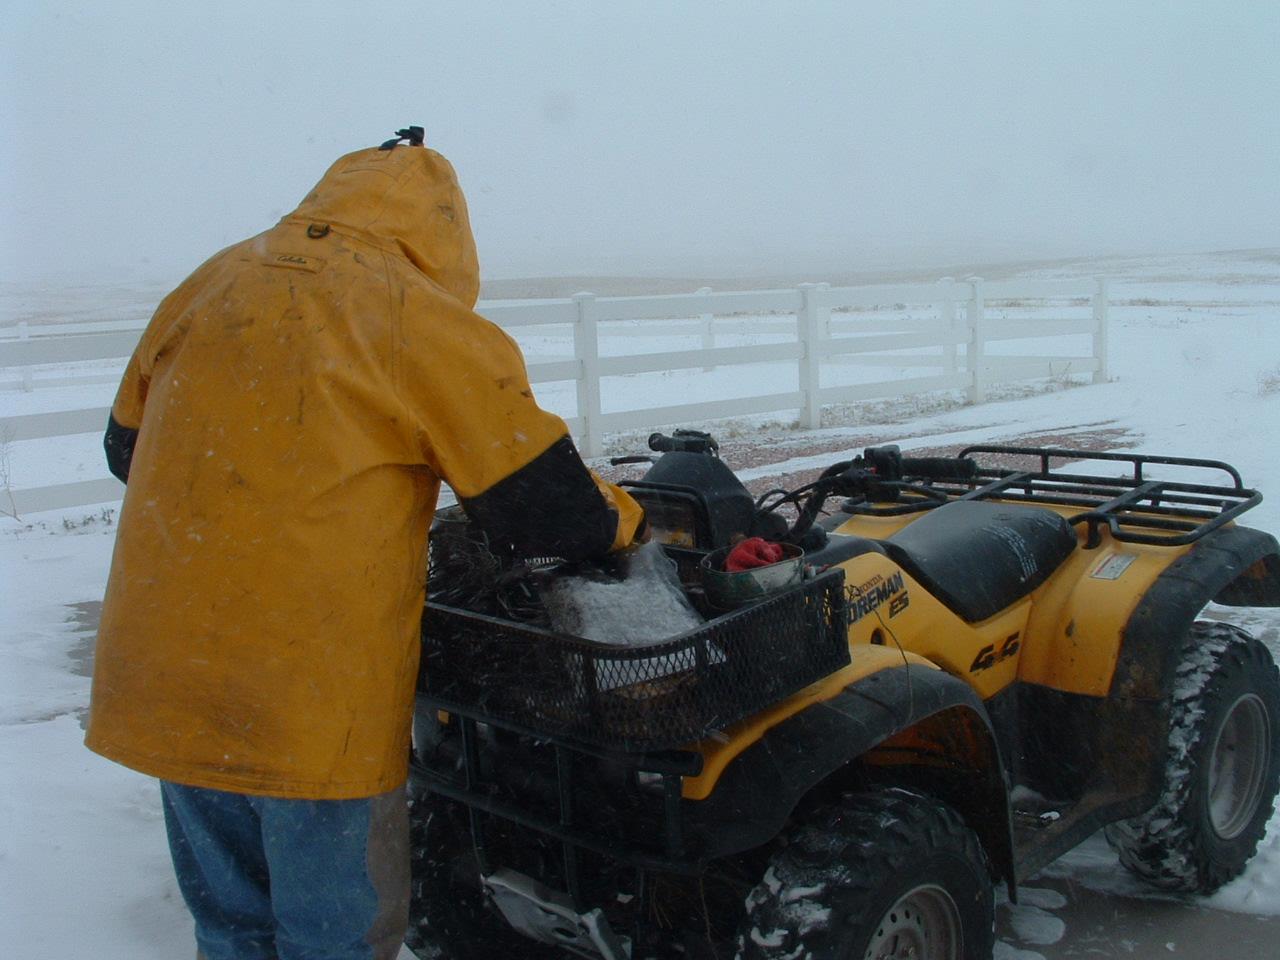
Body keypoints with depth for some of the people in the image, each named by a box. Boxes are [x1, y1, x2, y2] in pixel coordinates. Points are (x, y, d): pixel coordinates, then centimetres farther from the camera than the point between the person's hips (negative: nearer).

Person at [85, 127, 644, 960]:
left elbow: (128, 450, 17)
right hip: (313, 702, -6)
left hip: (161, 685, 6)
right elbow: (541, 504, -10)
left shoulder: (206, 288, 7)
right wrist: (621, 518, 10)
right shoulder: (424, 322, -11)